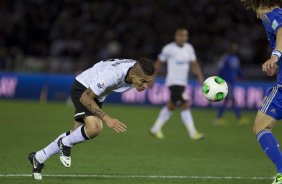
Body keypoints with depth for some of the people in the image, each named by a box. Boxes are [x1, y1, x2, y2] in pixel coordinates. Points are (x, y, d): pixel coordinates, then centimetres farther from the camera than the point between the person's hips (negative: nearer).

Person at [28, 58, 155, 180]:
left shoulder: (139, 71, -20)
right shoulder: (112, 74, -41)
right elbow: (85, 98, -31)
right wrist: (107, 119, -37)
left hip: (97, 93, 8)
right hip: (83, 89, -8)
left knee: (76, 135, 10)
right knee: (94, 127, -31)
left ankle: (38, 158, 25)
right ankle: (66, 144, -3)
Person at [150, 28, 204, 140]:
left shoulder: (189, 48, 7)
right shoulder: (169, 48, -8)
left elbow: (194, 64, 8)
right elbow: (159, 62, 2)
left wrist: (199, 76, -8)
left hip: (183, 82, 8)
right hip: (173, 82, -8)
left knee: (171, 107, 16)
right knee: (185, 106, -16)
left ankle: (155, 129, 29)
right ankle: (193, 133, -15)